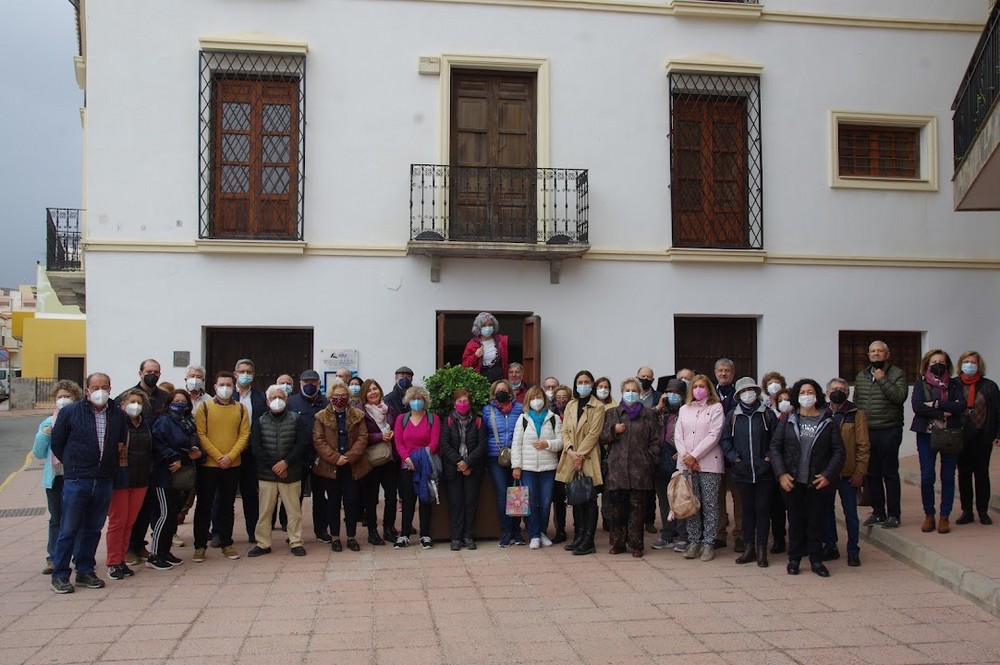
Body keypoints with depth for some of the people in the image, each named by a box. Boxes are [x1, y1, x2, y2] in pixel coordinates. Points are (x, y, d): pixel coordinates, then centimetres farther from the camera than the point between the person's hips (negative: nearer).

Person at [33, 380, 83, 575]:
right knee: (56, 519, 11)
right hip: (54, 478, 4)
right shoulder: (47, 423, 10)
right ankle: (53, 559, 17)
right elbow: (38, 453, 9)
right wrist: (45, 434, -4)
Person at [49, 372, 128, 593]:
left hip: (104, 482, 4)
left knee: (93, 529, 11)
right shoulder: (70, 412, -3)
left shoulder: (118, 416, 6)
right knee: (69, 529, 0)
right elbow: (57, 443, 3)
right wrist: (72, 465, 7)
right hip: (76, 481, -3)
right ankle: (59, 575, 9)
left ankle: (85, 571, 21)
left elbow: (123, 444, 18)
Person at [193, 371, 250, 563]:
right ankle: (200, 546, 10)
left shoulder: (241, 409, 7)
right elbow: (201, 435, -6)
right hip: (208, 465, -2)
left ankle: (226, 544, 18)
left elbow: (244, 435, 1)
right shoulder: (204, 408, 1)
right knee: (204, 506, 3)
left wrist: (230, 456, -12)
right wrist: (217, 456, -14)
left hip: (232, 466, 2)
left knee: (227, 505, 10)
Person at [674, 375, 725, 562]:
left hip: (709, 464, -4)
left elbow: (713, 435, -8)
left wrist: (694, 455, -11)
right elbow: (678, 436, 9)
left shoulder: (716, 408, 2)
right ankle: (693, 542, 11)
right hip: (686, 464, 4)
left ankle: (708, 543, 2)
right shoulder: (684, 409, 16)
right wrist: (685, 456, -7)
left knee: (709, 504, -3)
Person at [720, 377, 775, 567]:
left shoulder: (767, 414, 1)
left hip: (764, 471, -2)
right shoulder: (732, 415, 6)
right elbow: (725, 439, 7)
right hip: (742, 471, 2)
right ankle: (749, 548, 18)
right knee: (747, 509, 10)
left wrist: (769, 457, -7)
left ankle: (762, 549, 8)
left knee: (763, 510, 1)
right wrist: (734, 457, -4)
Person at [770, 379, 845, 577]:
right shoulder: (788, 421, 3)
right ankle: (794, 559, 18)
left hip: (818, 482, 0)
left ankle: (816, 560, 17)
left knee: (816, 522, 6)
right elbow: (775, 446, 2)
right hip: (793, 481, 0)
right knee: (795, 521, 7)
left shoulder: (827, 422, 2)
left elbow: (839, 450, 2)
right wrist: (781, 474, -7)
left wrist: (828, 474, -8)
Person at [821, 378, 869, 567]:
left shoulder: (856, 415, -3)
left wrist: (859, 473, -10)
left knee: (850, 512, 4)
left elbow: (863, 446, -5)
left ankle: (853, 551, 13)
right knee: (826, 510, 10)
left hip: (847, 473, -3)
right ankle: (830, 547, 21)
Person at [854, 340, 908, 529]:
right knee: (872, 474, 10)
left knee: (890, 474, -1)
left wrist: (882, 380, -16)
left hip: (889, 431, -5)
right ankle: (878, 512, 20)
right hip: (866, 432, 5)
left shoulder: (897, 374, -3)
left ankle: (893, 515, 7)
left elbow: (900, 397, -18)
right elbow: (856, 401, 19)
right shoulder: (861, 376, 14)